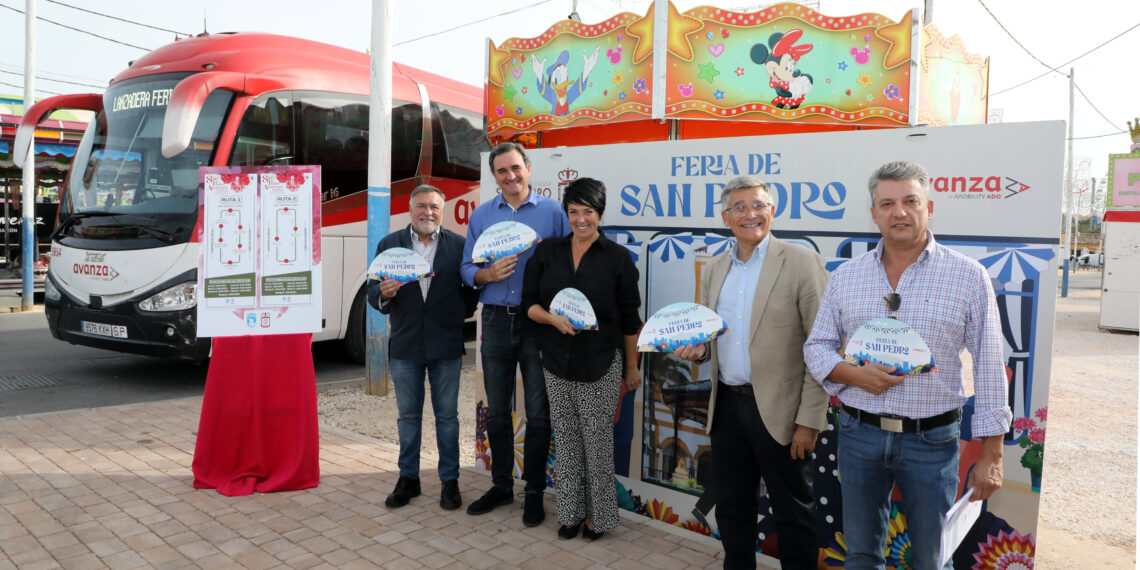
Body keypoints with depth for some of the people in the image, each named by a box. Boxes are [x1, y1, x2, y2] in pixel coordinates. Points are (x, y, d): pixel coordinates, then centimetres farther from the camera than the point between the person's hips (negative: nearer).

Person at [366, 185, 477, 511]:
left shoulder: (459, 246, 2)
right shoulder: (389, 245, 4)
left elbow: (472, 287, 4)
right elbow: (374, 294, -1)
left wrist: (460, 315, -8)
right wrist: (383, 294, -21)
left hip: (446, 346, -1)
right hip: (405, 346, 1)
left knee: (447, 416, 7)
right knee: (408, 415, 12)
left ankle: (450, 481, 20)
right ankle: (408, 479, 26)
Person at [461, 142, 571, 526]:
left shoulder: (552, 212, 0)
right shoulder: (481, 216, 9)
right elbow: (467, 268, 7)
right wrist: (488, 274, -12)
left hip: (538, 322, -3)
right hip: (496, 321, 3)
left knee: (538, 414, 4)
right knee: (497, 411, 13)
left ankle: (534, 492, 19)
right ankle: (501, 485, 29)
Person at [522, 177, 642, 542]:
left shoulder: (617, 258, -4)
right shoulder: (547, 251, 4)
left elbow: (629, 319, 0)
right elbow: (529, 303, 4)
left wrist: (632, 367, 3)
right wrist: (553, 319, -16)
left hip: (600, 364, -3)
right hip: (556, 362, 3)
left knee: (597, 440, 5)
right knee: (565, 439, 10)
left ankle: (598, 515, 22)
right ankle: (570, 512, 26)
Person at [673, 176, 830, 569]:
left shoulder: (801, 262, -8)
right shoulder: (715, 270, 10)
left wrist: (809, 420, -15)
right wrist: (696, 347, -4)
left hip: (779, 411, -5)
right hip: (727, 406, 6)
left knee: (793, 514, 10)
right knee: (732, 508, 18)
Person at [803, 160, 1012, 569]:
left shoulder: (968, 276, -4)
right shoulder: (846, 276, 3)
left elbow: (989, 368, -3)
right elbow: (817, 346, 9)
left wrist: (991, 456, -5)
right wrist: (852, 373, -13)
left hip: (932, 440, -2)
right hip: (859, 434, 2)